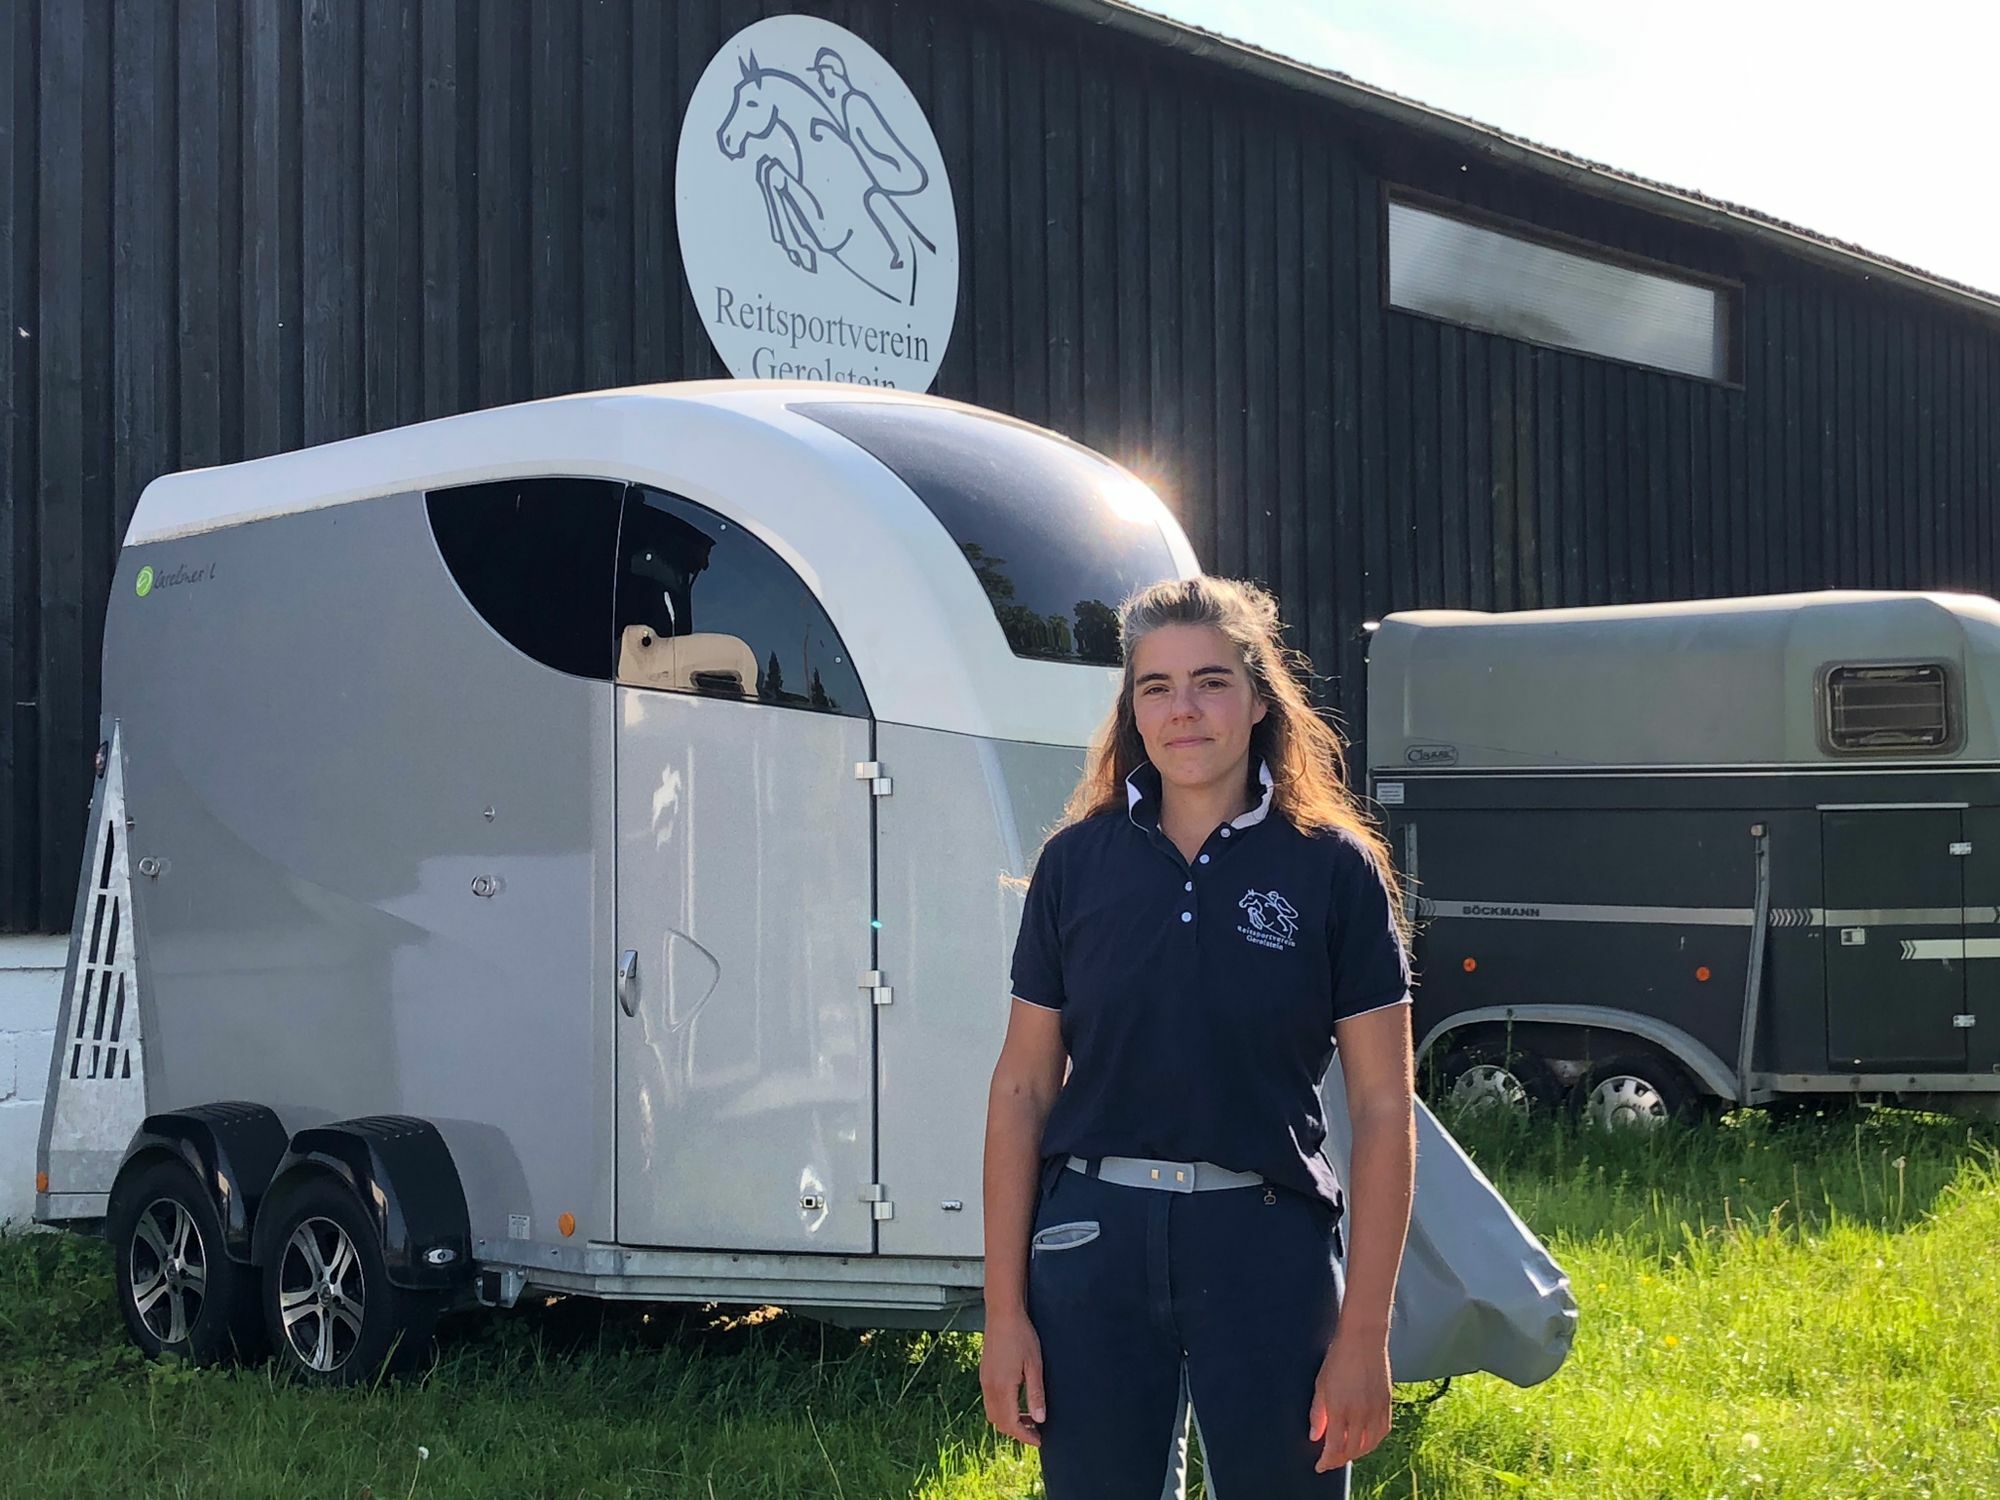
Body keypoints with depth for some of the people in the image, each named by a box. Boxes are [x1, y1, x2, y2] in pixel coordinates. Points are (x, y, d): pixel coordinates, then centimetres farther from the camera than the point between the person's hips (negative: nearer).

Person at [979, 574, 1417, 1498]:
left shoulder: (1334, 867, -2)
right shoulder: (1078, 861, 3)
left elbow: (1382, 1110, -3)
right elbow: (1021, 1090, 4)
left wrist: (1363, 1335, -7)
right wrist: (1003, 1310, -1)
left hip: (1266, 1246, -1)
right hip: (1096, 1240, 2)